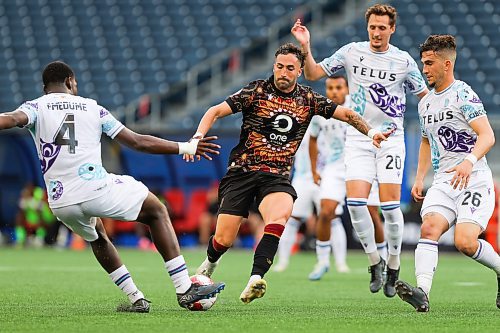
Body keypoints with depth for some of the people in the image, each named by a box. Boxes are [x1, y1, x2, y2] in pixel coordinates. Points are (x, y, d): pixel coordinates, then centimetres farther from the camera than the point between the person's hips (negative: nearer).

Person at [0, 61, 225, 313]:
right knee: (157, 212, 20)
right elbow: (137, 142, 14)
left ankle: (135, 299, 27)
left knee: (96, 236, 34)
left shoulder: (36, 107, 11)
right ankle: (185, 289, 10)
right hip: (97, 189, -2)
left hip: (61, 203, 2)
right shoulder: (91, 107, 14)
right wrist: (186, 148, 23)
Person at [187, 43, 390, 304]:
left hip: (277, 177, 1)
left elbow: (346, 114, 14)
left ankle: (255, 279, -39)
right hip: (242, 172, -1)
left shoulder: (308, 99, 7)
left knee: (280, 214, -33)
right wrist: (198, 137, -20)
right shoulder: (257, 91, -3)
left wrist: (370, 131, -1)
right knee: (224, 240, -5)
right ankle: (209, 264, 33)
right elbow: (216, 111, -4)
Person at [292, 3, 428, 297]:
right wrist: (306, 47, -9)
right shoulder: (351, 52, 2)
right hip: (358, 138, 1)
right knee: (355, 203, -12)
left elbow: (425, 96, 10)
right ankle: (375, 261, 8)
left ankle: (394, 267, 9)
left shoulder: (404, 60, 0)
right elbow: (313, 74, 6)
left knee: (390, 205, -9)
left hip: (391, 138, -1)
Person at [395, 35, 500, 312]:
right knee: (429, 227, -22)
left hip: (475, 181, -6)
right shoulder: (425, 103, 16)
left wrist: (469, 161, -34)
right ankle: (422, 292, -36)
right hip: (444, 182, 6)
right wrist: (419, 179, 20)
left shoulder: (463, 95, -8)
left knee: (465, 242, -20)